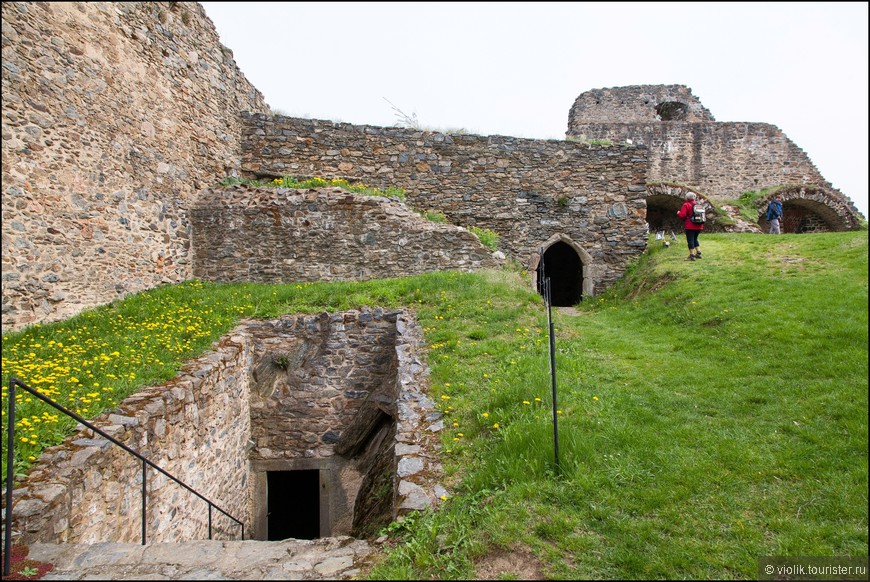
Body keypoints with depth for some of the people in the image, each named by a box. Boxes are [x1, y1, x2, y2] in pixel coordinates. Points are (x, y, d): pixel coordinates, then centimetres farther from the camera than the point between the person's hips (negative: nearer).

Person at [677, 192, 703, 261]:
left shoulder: (686, 205, -10)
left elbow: (682, 215, -16)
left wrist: (678, 213, 4)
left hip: (690, 226, -7)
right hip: (698, 226, 7)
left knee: (690, 240, -3)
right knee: (695, 239, 21)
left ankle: (692, 256, -6)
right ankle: (698, 253, 18)